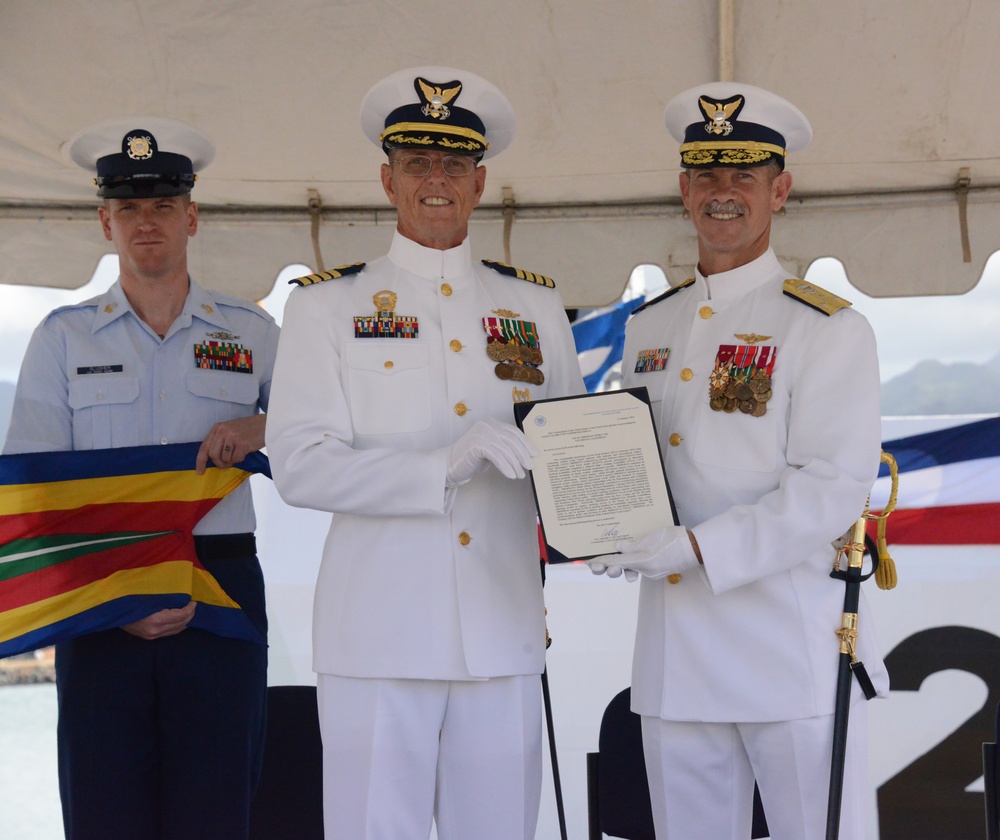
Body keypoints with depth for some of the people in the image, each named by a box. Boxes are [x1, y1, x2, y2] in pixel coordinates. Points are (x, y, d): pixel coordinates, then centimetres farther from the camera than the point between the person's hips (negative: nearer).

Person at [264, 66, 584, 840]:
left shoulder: (535, 306, 14)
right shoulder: (326, 307, 4)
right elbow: (300, 467, -9)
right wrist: (446, 466, -21)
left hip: (503, 635, 3)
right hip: (377, 639, -3)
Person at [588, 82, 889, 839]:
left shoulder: (829, 329, -5)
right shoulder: (648, 327, 13)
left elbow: (832, 490, -15)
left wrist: (698, 546, -23)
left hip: (794, 655, -5)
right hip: (674, 659, 5)